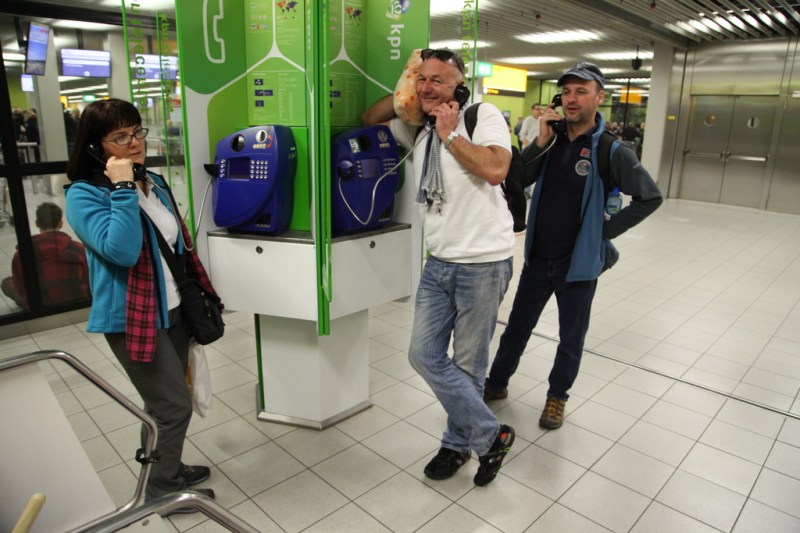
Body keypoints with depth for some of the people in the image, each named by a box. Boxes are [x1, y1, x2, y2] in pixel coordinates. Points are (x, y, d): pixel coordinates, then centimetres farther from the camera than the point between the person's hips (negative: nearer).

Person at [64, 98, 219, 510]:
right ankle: (162, 487, 23)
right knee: (175, 406, 0)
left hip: (173, 310, 7)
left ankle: (166, 470, 41)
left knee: (163, 402, 21)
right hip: (133, 318, -7)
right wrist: (123, 189, -28)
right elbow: (121, 250, -30)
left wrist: (201, 293, 17)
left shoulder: (154, 183, 8)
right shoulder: (84, 195, -15)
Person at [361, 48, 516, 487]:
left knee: (468, 365, 6)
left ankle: (459, 442, 29)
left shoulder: (484, 115, -6)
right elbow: (369, 119, 24)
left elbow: (495, 169, -22)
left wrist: (450, 133, -12)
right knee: (424, 355, 5)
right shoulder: (417, 128, 13)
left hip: (482, 263, -6)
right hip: (439, 262, 7)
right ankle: (490, 434, 21)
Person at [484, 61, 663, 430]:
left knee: (571, 337, 13)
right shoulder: (552, 140, 2)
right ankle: (497, 383, 35)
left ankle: (557, 395, 34)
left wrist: (608, 229, -8)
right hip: (537, 257, 4)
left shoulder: (611, 151, -10)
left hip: (578, 262, -3)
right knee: (517, 326, 16)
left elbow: (651, 197, -5)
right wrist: (540, 142, -15)